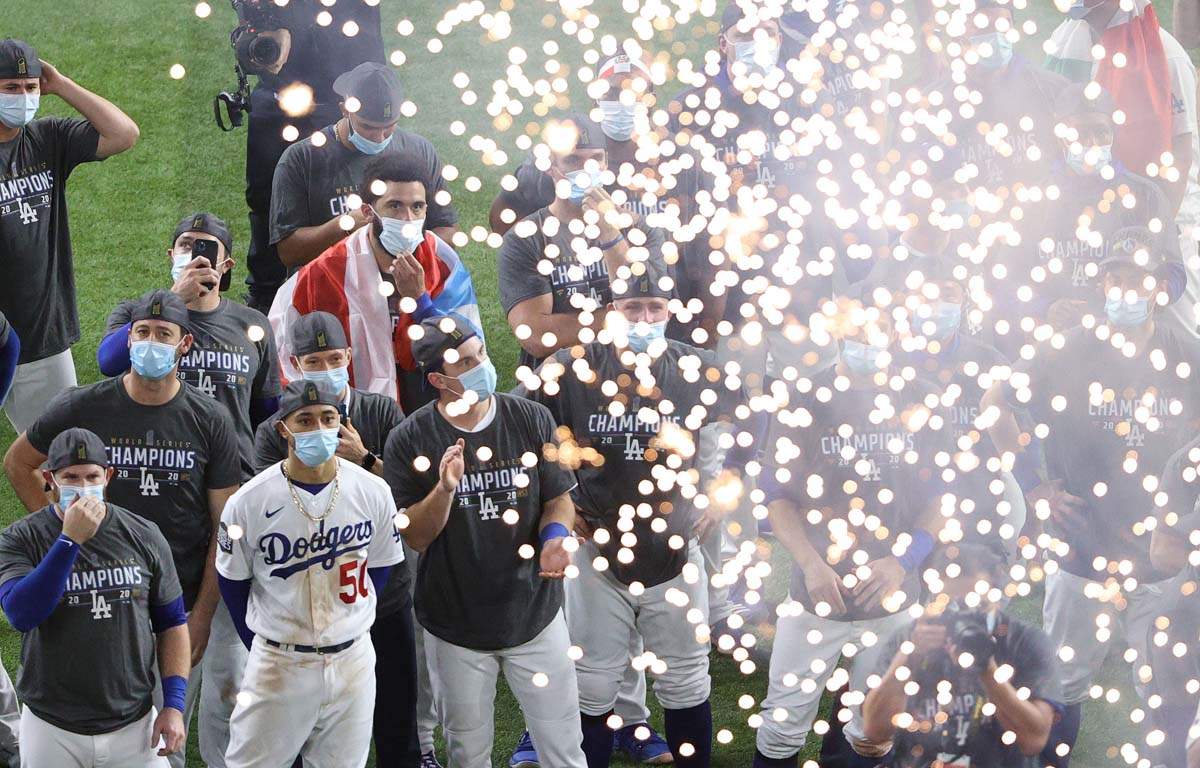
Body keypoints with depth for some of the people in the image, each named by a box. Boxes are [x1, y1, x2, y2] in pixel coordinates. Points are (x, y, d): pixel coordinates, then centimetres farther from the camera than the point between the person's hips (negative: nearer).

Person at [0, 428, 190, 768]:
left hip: (134, 726, 1)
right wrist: (70, 539, -25)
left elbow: (172, 623, 9)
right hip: (52, 729, -1)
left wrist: (174, 704, 0)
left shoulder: (143, 535, 2)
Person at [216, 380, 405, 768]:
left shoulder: (373, 492, -6)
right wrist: (265, 648, 3)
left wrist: (346, 629, 9)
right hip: (278, 662, -2)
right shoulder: (249, 502, -12)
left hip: (353, 659, 2)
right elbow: (233, 583, 1)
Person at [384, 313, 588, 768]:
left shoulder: (531, 420, -6)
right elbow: (415, 537, -10)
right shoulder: (410, 441, -10)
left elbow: (559, 499, 3)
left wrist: (555, 535, -19)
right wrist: (444, 488, -28)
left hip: (534, 611, 1)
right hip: (455, 624, -1)